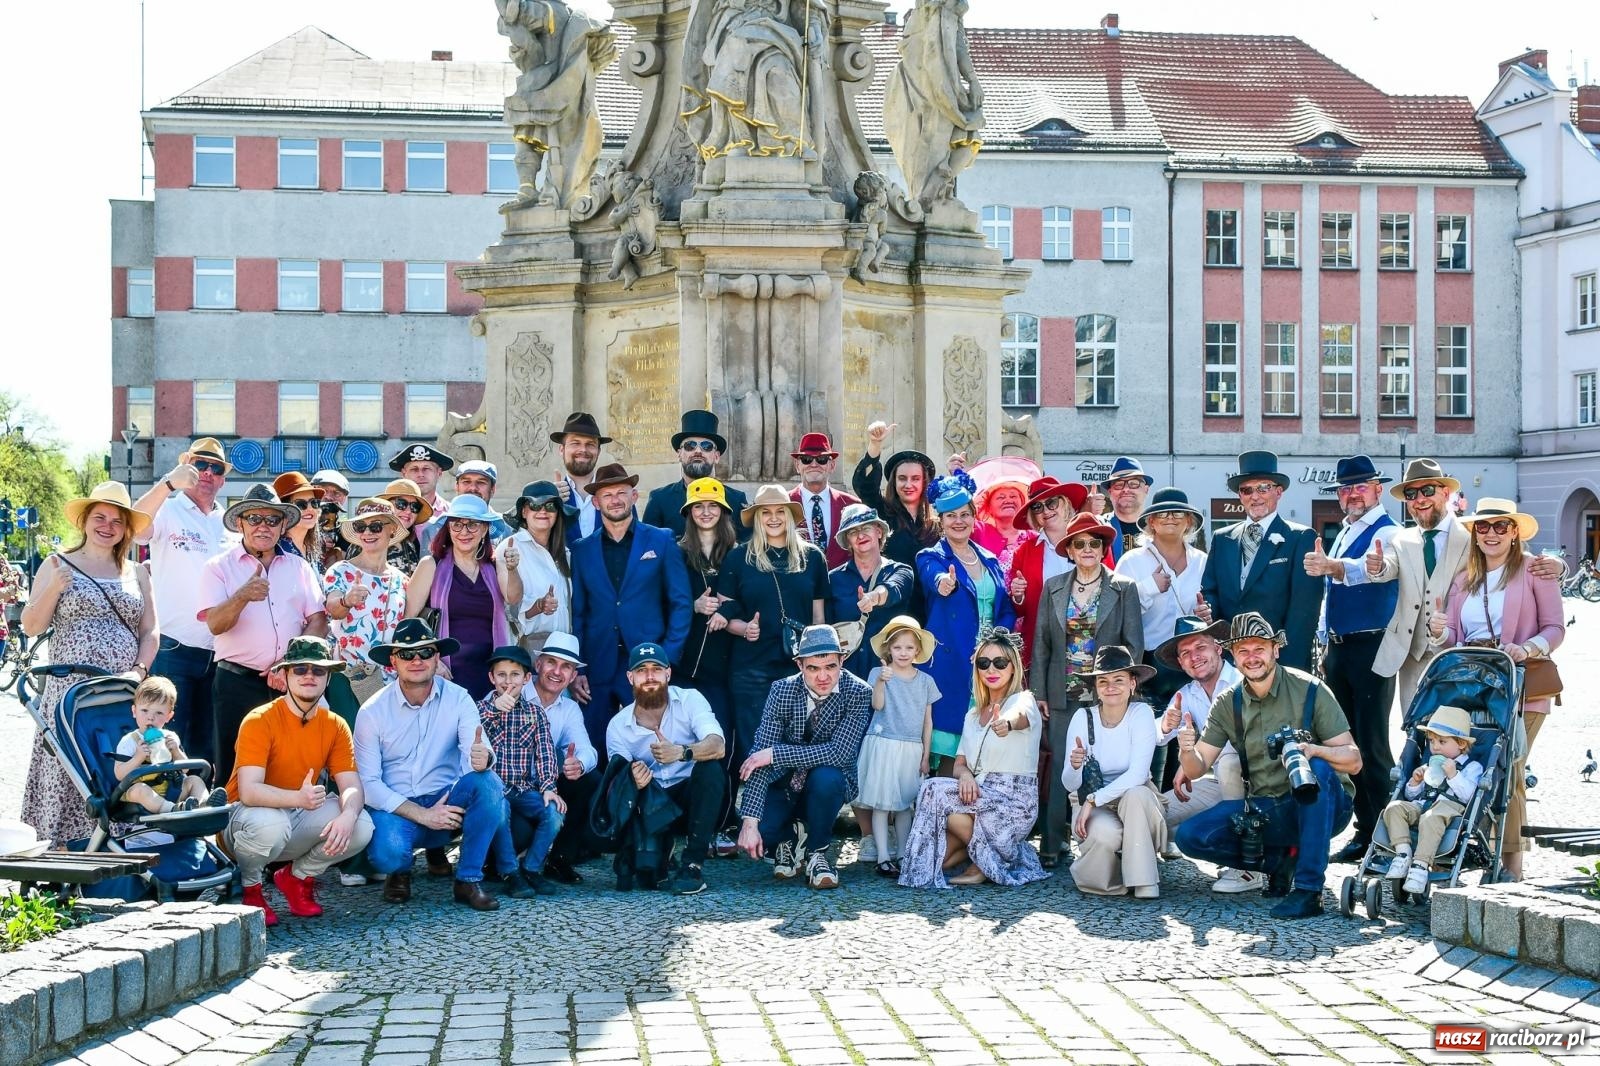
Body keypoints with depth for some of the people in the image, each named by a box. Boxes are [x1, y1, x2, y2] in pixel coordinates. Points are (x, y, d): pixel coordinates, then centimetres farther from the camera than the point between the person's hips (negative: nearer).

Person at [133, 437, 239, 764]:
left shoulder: (231, 524, 14)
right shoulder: (167, 511, -1)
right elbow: (133, 529, -24)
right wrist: (168, 484, -37)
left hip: (219, 653, 5)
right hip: (174, 649, -5)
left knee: (208, 745, 12)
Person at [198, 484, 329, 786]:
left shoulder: (299, 567, 14)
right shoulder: (220, 567, 4)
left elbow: (318, 623, 7)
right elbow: (215, 624, -9)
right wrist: (243, 596, -29)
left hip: (290, 682, 3)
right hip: (238, 682, -3)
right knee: (234, 772, -4)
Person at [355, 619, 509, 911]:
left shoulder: (457, 699, -4)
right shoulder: (373, 711, -7)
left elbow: (478, 750, -18)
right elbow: (368, 783, -9)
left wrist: (483, 757, -45)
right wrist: (422, 815, -19)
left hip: (448, 803, 2)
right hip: (397, 808, -2)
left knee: (488, 783, -29)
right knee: (387, 853, -35)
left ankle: (469, 880, -14)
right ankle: (399, 871, 6)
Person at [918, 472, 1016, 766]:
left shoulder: (989, 561, 15)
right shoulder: (930, 558, 0)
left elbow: (1006, 611, 15)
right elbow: (934, 578, -24)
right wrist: (944, 583, -48)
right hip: (949, 664, -4)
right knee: (949, 743, -8)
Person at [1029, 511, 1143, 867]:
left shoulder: (1124, 589, 5)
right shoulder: (1054, 588, 9)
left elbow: (1134, 644, 3)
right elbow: (1041, 643, 9)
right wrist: (1038, 693, 2)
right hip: (1063, 695, 1)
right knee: (1060, 768, -2)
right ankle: (1051, 847, 0)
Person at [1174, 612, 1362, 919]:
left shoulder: (1309, 690, -10)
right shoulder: (1228, 704, 2)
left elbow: (1353, 761, -13)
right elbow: (1197, 769, 1)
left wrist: (1314, 750, -34)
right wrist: (1186, 751, -23)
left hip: (1318, 806, -4)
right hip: (1262, 810, 4)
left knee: (1318, 769, -37)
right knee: (1190, 836, -15)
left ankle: (1308, 889, -32)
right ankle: (1281, 859, 1)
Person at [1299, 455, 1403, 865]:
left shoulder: (1386, 532, -8)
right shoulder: (1343, 533, 19)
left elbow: (1370, 568, -30)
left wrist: (1331, 566, -49)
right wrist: (1325, 646, 20)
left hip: (1371, 648, -9)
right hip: (1337, 648, 9)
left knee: (1372, 743, -9)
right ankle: (1364, 829, 16)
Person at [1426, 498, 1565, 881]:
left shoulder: (1533, 571, 3)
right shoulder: (1464, 580, 18)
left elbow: (1555, 628, -1)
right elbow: (1453, 637, 15)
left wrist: (1529, 648, -20)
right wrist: (1440, 632, -7)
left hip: (1519, 688, -5)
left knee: (1507, 770, -9)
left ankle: (1510, 863, -4)